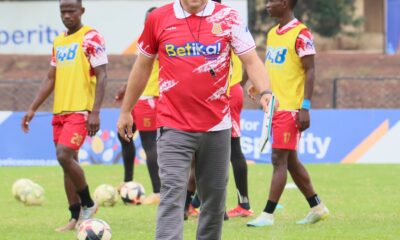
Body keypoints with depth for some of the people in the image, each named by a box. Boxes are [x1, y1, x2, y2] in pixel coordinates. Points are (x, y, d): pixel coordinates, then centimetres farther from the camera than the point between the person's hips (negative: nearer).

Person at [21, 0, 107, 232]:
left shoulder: (91, 38, -7)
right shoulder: (58, 42, 16)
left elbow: (101, 76, -11)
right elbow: (51, 79, 21)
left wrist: (95, 112, -19)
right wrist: (33, 109, 16)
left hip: (80, 110, -8)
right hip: (60, 111, 8)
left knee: (64, 156, -19)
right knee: (68, 162, 7)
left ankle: (88, 204, -1)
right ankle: (76, 218, 11)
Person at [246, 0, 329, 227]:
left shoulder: (301, 34, -12)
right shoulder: (273, 34, 13)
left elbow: (310, 72, -13)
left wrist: (305, 108, -18)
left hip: (290, 107, -9)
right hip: (274, 106, 9)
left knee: (279, 159, -9)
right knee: (291, 161, 12)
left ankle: (268, 215, -8)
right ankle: (317, 207, 22)